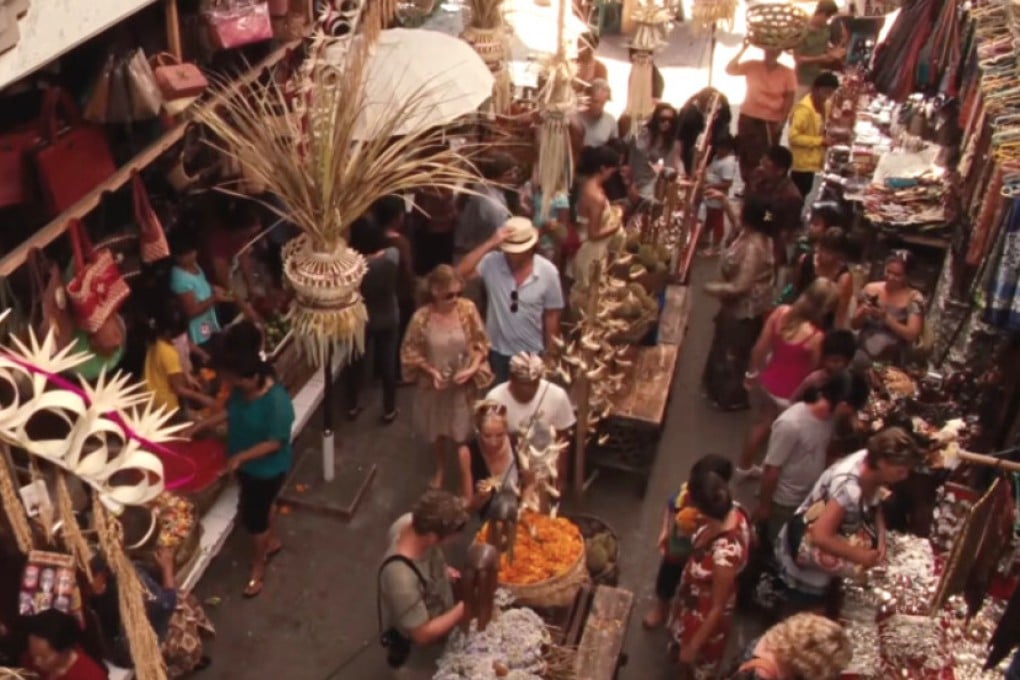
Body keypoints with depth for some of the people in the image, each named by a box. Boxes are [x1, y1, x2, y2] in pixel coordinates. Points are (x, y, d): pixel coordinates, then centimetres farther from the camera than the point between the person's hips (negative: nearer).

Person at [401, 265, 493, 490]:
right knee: (437, 431, 22)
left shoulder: (468, 309, -17)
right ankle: (440, 469, 49)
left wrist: (473, 369, -19)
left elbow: (481, 343, -5)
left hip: (463, 384, 0)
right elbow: (410, 352, -8)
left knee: (463, 431, 13)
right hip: (434, 385, 0)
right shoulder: (421, 318, -21)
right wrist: (431, 371, -20)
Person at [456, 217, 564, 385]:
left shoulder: (548, 272, -14)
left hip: (532, 353, 0)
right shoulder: (491, 263, -15)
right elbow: (459, 274, -30)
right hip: (497, 352, 1)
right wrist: (490, 244, -34)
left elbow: (551, 316, -5)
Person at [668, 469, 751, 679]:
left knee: (698, 658, 28)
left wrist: (693, 646, -16)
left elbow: (717, 608, -29)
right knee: (685, 636, 39)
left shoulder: (725, 554, -47)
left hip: (705, 611, -7)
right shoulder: (732, 511, -27)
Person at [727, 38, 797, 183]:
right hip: (748, 118, 2)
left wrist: (782, 121, -9)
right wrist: (743, 49, -19)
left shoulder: (787, 73, -7)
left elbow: (789, 98, -4)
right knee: (747, 155, 10)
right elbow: (730, 70, -14)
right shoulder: (752, 66, -4)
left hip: (772, 122, -2)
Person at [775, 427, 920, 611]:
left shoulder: (872, 466, -14)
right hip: (805, 552, -8)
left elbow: (876, 507, 6)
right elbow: (820, 537, -42)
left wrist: (881, 538, -11)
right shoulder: (849, 486, -39)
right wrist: (859, 556, -30)